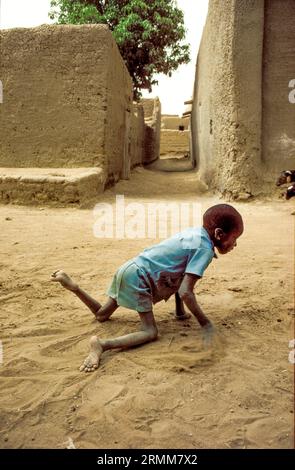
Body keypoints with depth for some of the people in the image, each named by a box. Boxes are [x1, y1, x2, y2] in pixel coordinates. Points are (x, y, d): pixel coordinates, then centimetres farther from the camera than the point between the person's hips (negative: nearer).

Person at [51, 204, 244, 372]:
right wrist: (206, 324, -14)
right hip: (138, 277, -9)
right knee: (150, 333, -12)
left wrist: (180, 309, 22)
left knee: (102, 315, 25)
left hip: (129, 268, 9)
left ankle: (70, 284, 21)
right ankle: (103, 344, -28)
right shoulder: (205, 250, -17)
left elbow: (180, 272, 19)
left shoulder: (195, 232, 10)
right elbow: (186, 292, -24)